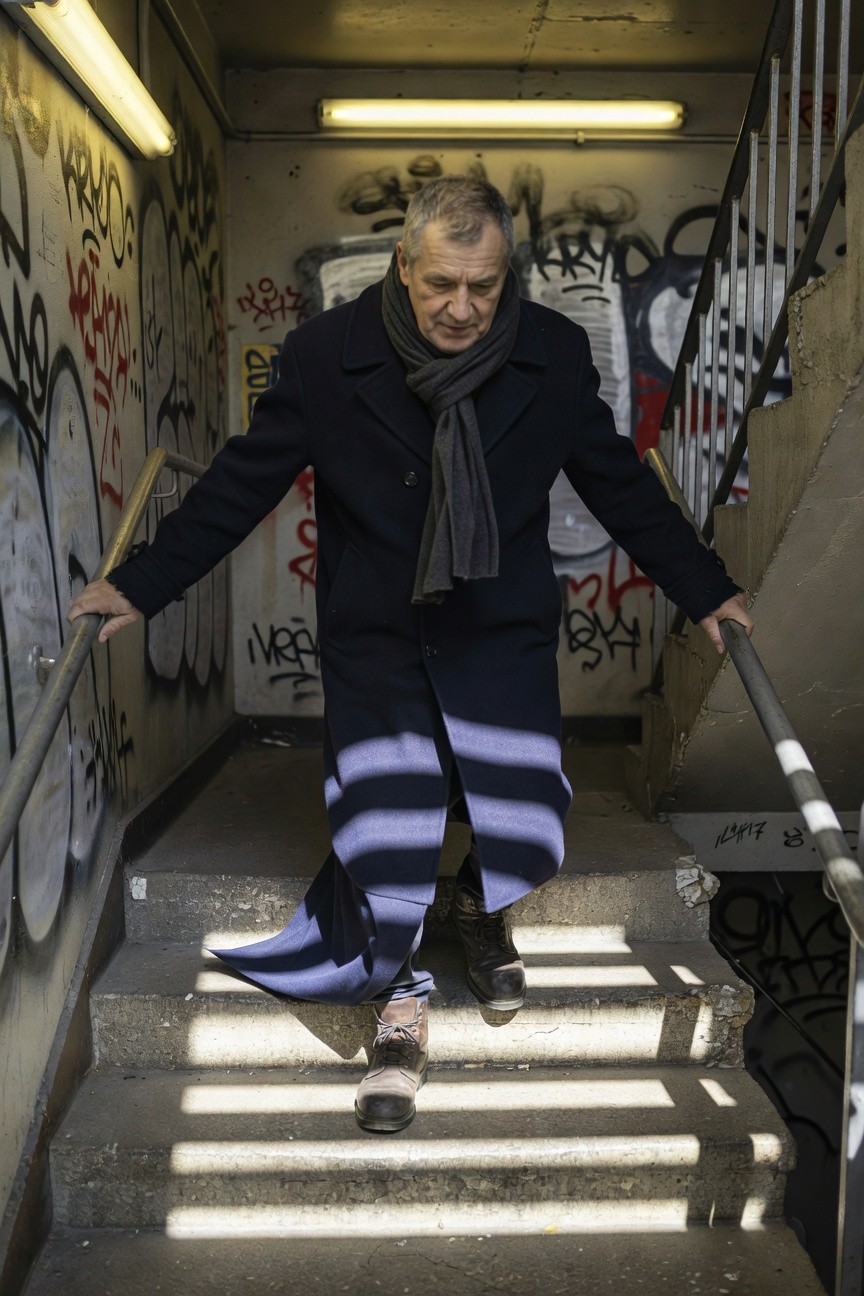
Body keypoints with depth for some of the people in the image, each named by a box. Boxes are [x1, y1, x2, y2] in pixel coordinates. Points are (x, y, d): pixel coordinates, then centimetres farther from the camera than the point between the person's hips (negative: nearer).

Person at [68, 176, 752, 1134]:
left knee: (523, 835, -6)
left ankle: (480, 909, 33)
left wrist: (703, 589, 11)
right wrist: (142, 585, 0)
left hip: (505, 636, 1)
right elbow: (240, 483, -1)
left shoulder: (556, 357, -6)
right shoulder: (325, 356, -10)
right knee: (383, 832, -8)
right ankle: (400, 1004, 20)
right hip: (375, 639, -1)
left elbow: (620, 486, 6)